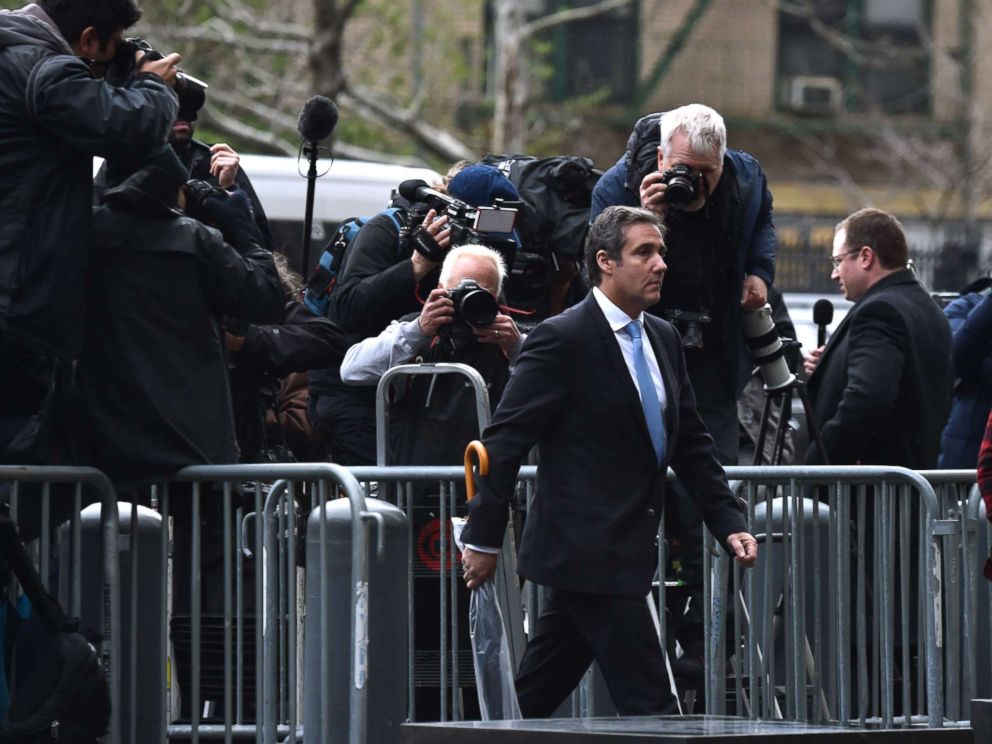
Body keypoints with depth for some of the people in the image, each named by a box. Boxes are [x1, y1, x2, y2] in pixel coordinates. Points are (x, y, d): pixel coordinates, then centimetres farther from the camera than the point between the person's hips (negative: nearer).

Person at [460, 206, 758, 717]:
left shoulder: (663, 339, 14)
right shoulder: (562, 340, -12)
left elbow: (691, 443, 20)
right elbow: (505, 440, -12)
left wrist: (729, 522, 10)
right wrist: (484, 538, -12)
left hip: (627, 550, 8)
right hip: (586, 552, -8)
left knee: (534, 697, 13)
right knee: (649, 706, -9)